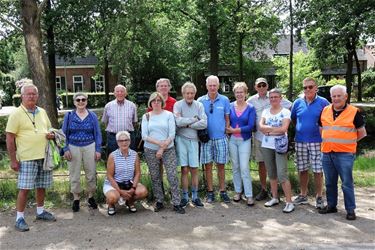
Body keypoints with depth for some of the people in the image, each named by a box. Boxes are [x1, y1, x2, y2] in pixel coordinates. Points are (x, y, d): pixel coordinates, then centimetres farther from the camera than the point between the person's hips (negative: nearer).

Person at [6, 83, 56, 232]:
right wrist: (13, 160, -10)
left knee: (42, 186, 14)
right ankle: (19, 218, 10)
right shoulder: (16, 114, -7)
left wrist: (51, 135, -2)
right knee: (24, 188, -2)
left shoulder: (42, 112, 10)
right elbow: (10, 139, -7)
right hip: (27, 158, -5)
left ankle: (40, 211, 30)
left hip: (44, 156, 5)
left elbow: (49, 129, 23)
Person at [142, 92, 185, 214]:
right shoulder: (146, 116, 6)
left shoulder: (169, 115, 2)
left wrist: (162, 149, -11)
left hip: (168, 150, -1)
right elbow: (144, 136, -2)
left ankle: (176, 203, 1)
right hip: (151, 151, 2)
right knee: (155, 177, 7)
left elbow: (172, 134, -4)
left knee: (173, 176, -6)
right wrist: (159, 143, -14)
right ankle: (159, 202, 19)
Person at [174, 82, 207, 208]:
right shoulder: (178, 105, -3)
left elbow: (204, 123, -8)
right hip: (181, 139, -2)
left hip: (194, 139, 2)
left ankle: (195, 196, 18)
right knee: (184, 169, 3)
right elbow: (178, 121, -18)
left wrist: (188, 124, -11)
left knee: (194, 169, 6)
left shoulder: (199, 105, 3)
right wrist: (194, 119, -8)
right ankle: (185, 196, 14)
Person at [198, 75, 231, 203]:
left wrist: (226, 131, -1)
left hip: (221, 137, 0)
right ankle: (210, 192, 15)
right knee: (208, 165, 5)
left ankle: (223, 191, 16)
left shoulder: (224, 100, 2)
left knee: (221, 165, 6)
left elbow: (227, 119, 7)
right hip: (206, 138, 0)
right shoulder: (201, 101, 2)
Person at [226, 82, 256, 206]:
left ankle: (249, 195, -1)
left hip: (244, 140, -3)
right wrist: (228, 130, -14)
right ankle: (238, 191, 21)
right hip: (232, 140, 3)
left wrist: (234, 130, -11)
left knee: (244, 168, -8)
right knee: (235, 167, 9)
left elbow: (251, 126, -10)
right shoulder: (230, 106, 3)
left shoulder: (250, 108, -3)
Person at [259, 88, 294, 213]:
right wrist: (275, 128, -12)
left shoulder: (285, 112, -1)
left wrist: (268, 129, -7)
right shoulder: (265, 111, 11)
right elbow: (261, 126, -2)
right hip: (266, 146, 5)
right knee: (271, 174, 12)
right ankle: (275, 198, 24)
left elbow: (284, 129, -14)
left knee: (282, 175, -11)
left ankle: (289, 202, -5)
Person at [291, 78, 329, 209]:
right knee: (302, 170, 11)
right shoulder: (298, 103, 5)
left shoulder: (323, 102, -3)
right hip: (300, 141, 3)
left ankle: (319, 197, 14)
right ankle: (303, 195, 24)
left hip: (317, 141, -3)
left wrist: (320, 130, 0)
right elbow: (293, 119, 18)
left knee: (318, 170, 0)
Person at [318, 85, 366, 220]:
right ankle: (331, 205, 29)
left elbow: (362, 132, 2)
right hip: (327, 153, 5)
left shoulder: (354, 112, -6)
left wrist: (348, 142, 5)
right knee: (330, 182, 15)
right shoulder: (325, 111, 7)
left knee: (347, 183, 0)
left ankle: (350, 209, 12)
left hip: (345, 154, -5)